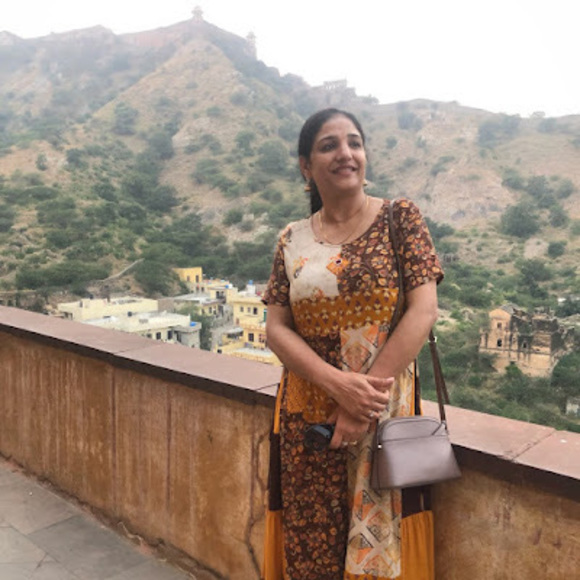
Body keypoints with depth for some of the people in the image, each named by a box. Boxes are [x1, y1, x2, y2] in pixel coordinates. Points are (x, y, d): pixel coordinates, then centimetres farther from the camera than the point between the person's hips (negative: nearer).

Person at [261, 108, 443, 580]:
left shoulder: (401, 219, -2)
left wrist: (363, 406, -15)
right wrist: (338, 384, -17)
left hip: (384, 411, -2)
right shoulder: (293, 241, 5)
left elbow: (424, 311, -10)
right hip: (306, 417, 2)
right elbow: (276, 328, 0)